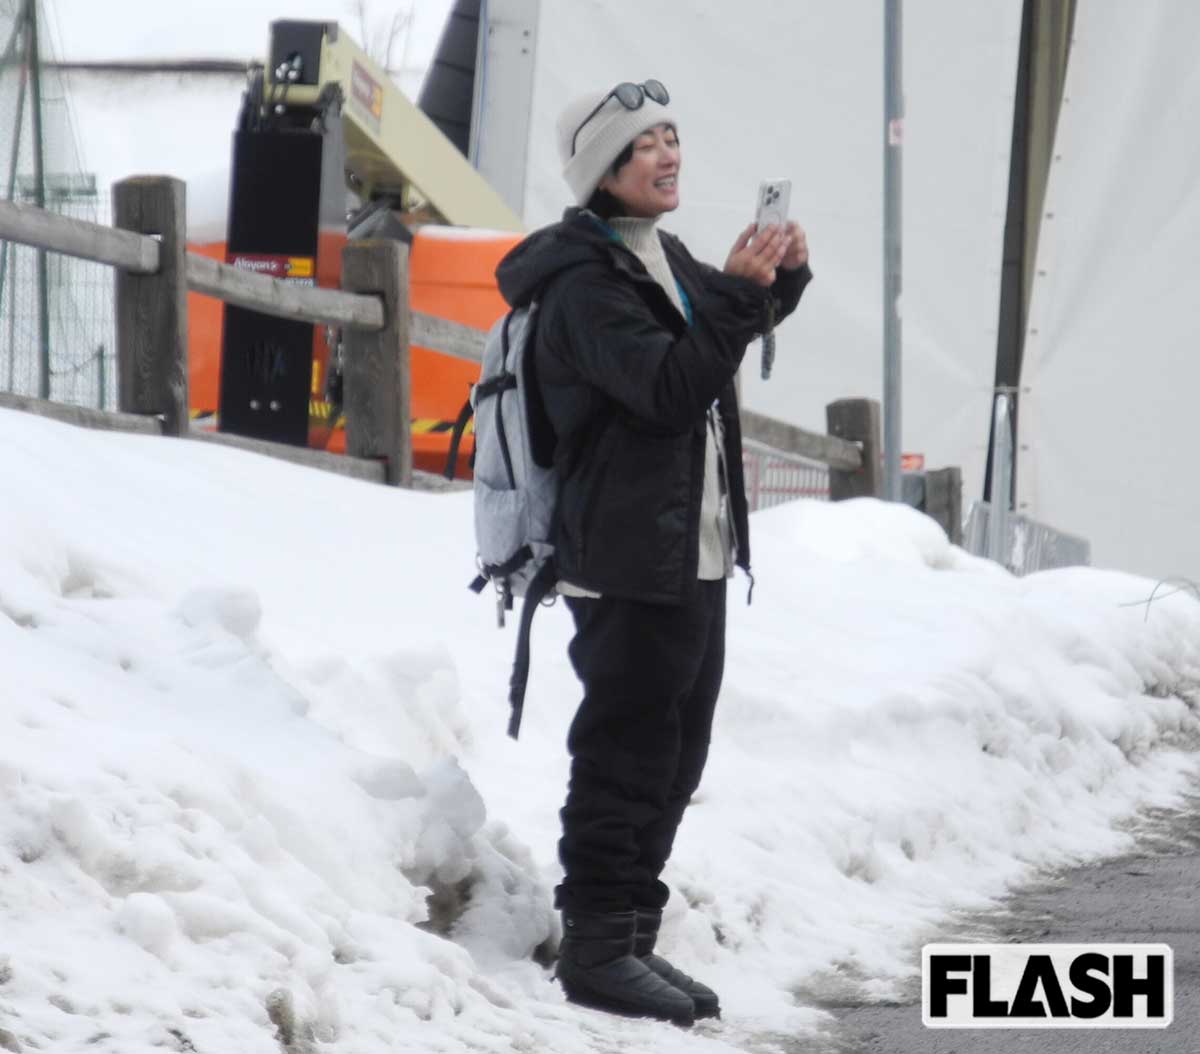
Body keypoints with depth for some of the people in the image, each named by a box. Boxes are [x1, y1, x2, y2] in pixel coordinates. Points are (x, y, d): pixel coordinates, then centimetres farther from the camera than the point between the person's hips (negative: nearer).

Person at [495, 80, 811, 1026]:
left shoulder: (664, 261, 14)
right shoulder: (586, 283, -15)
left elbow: (724, 336, 30)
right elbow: (669, 388, -24)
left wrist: (780, 281, 10)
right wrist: (737, 293, -28)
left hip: (697, 556, 10)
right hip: (630, 563, -10)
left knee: (675, 756, 13)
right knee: (627, 754, -7)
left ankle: (630, 938, 21)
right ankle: (597, 948, -2)